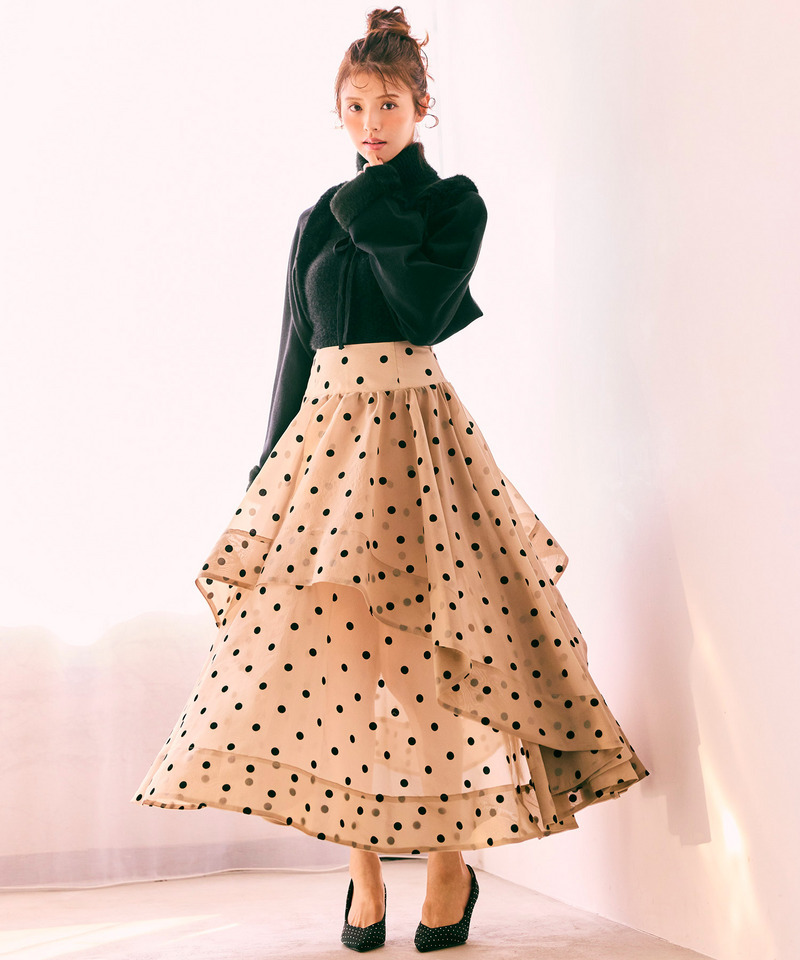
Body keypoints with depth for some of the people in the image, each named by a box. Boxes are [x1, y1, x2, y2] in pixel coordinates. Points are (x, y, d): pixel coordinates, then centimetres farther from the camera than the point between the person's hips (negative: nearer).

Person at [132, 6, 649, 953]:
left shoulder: (454, 202, 4)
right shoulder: (319, 220, 16)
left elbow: (427, 310, -13)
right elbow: (296, 349, 16)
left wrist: (375, 217, -8)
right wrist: (270, 466, 12)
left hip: (412, 425, -4)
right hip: (325, 427, 4)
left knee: (418, 640, -6)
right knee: (320, 633, -2)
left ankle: (452, 862, 9)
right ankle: (363, 868, 9)